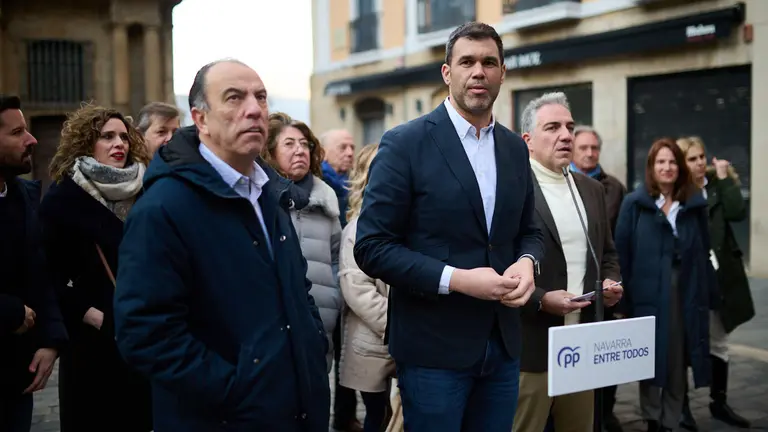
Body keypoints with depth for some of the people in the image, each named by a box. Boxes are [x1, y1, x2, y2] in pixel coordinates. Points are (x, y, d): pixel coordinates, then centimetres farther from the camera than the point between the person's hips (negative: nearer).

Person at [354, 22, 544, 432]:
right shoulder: (405, 143, -10)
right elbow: (371, 246, -13)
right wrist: (455, 279, -21)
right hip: (433, 347, -5)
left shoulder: (515, 148, 8)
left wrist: (527, 262, -7)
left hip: (502, 344, 6)